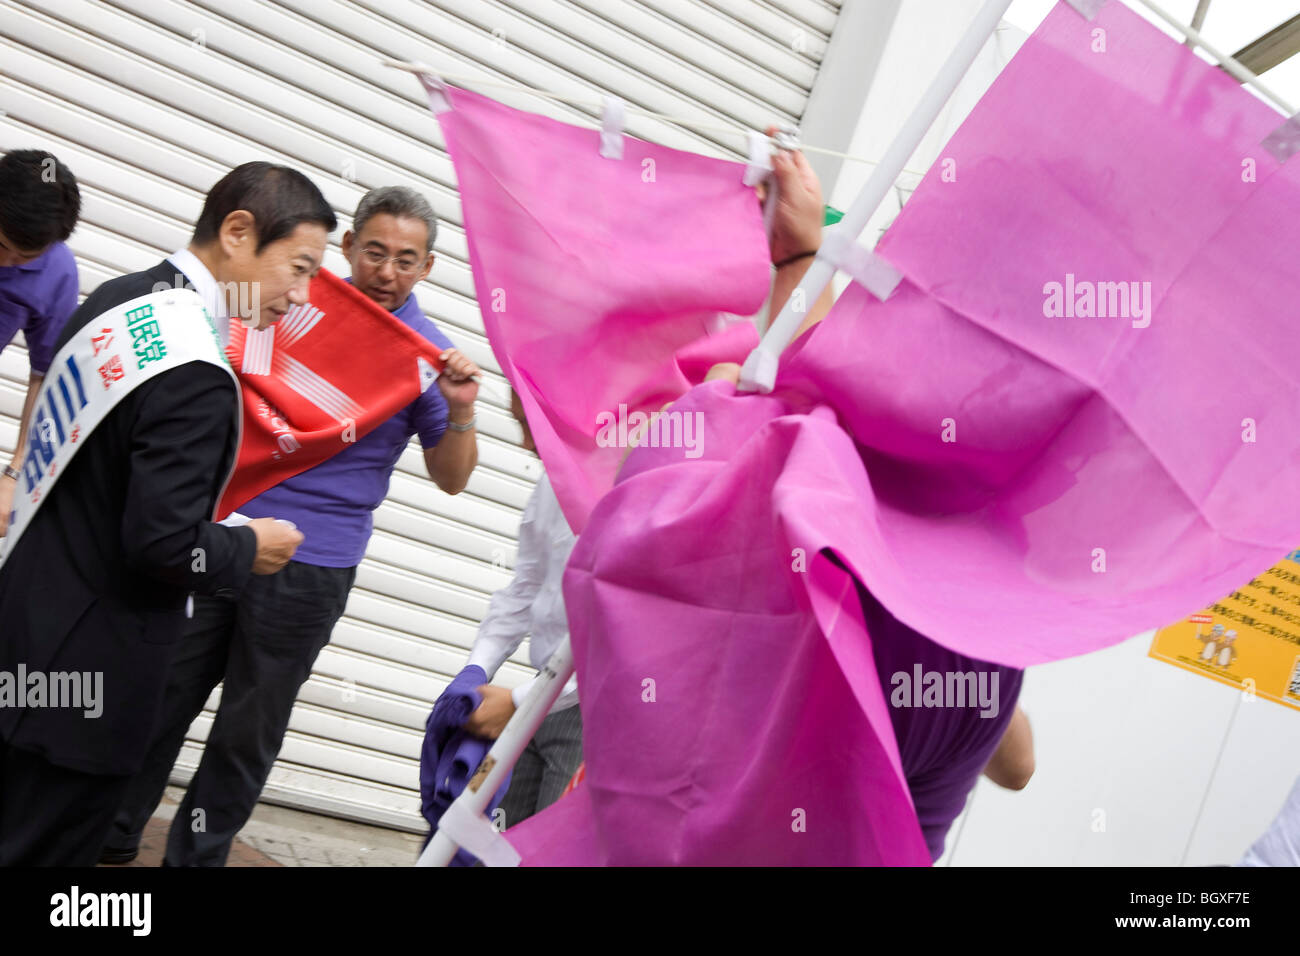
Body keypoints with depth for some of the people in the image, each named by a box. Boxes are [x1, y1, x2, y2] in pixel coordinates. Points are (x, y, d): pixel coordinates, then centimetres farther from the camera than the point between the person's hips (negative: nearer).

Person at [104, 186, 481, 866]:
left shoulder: (426, 354, -1)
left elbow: (450, 478, 4)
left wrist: (460, 410, -15)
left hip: (310, 564, -2)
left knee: (248, 731, 7)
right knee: (160, 695, 10)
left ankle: (195, 856, 23)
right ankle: (110, 835, 26)